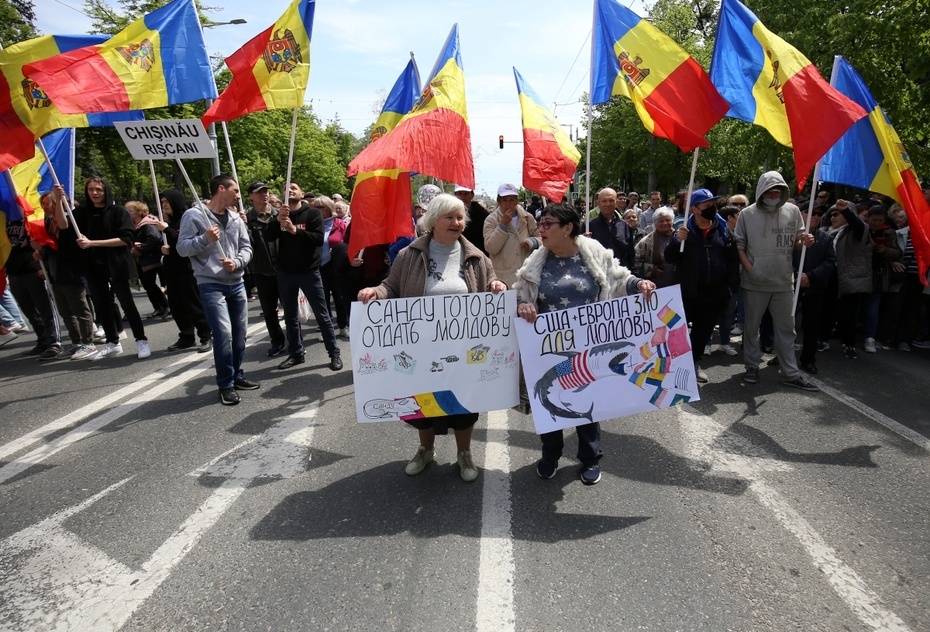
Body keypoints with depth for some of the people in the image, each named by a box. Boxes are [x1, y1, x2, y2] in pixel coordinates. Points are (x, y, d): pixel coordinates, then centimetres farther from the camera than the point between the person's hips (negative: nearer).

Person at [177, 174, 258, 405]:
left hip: (236, 283, 6)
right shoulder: (194, 215, -5)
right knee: (223, 333, -13)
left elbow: (246, 247, 9)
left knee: (239, 333, 10)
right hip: (211, 285, -6)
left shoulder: (236, 218, 10)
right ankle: (226, 385, 1)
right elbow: (182, 248, -8)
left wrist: (236, 262, -10)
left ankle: (237, 376, 27)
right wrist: (204, 239, -24)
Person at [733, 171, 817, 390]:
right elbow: (739, 245, -2)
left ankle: (790, 373, 18)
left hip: (784, 282, 2)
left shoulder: (793, 211, 3)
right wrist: (750, 268, -13)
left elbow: (795, 243, 11)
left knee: (786, 328, 9)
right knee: (752, 326, 9)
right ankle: (752, 366, 24)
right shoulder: (747, 214, -4)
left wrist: (804, 241, -12)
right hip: (755, 282, -2)